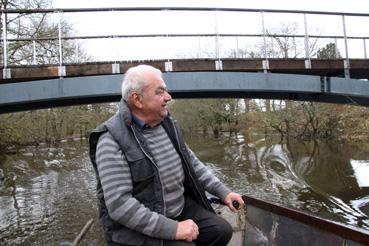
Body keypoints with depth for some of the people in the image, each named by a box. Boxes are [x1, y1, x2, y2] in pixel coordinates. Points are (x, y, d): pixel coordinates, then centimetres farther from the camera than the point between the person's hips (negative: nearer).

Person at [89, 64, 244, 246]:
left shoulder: (166, 124, 2)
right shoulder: (112, 141, -22)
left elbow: (192, 163, 11)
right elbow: (119, 204, -27)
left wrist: (223, 191, 5)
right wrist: (173, 229, -26)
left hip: (179, 207, 7)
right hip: (139, 224, -6)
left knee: (222, 230, -1)